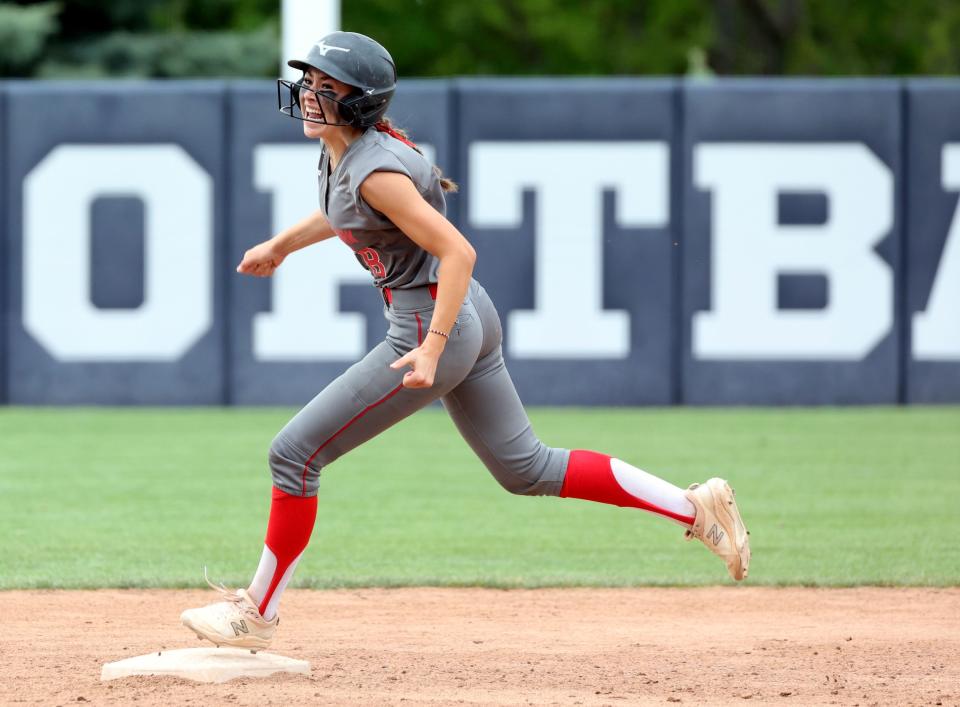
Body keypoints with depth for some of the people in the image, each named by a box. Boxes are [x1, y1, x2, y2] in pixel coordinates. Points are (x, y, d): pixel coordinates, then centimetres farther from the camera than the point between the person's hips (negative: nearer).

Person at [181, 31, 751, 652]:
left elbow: (458, 252, -27)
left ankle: (258, 615, 7)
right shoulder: (341, 150, 5)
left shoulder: (375, 171, -23)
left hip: (433, 322, -10)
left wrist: (431, 348, -32)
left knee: (295, 454, -3)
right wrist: (282, 245, 32)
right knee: (526, 468, 15)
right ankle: (694, 507, 13)